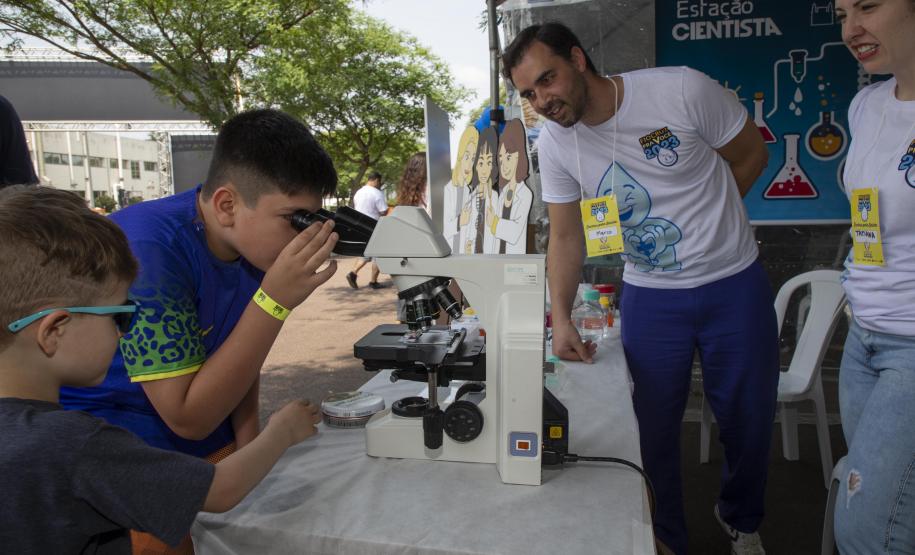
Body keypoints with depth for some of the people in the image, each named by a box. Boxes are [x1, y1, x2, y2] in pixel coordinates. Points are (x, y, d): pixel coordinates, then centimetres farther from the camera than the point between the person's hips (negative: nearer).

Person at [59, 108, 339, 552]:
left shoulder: (255, 241, -9)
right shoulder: (146, 248, -29)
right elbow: (188, 416, -27)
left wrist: (248, 449, -5)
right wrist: (276, 300, -34)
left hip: (201, 424, 6)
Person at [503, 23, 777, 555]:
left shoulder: (683, 90, -16)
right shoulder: (555, 143, -6)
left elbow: (752, 155, -2)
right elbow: (566, 236, -2)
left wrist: (700, 219, -5)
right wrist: (561, 317, -14)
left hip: (736, 284, -1)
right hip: (649, 296, 2)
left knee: (750, 421, 13)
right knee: (653, 428, 6)